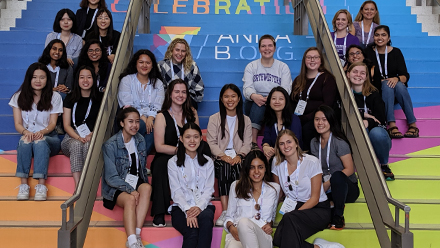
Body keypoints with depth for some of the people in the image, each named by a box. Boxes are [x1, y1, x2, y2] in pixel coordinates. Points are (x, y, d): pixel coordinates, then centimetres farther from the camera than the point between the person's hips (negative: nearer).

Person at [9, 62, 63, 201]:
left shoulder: (54, 97, 6)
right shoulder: (19, 97, 8)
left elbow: (52, 123, -1)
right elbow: (17, 124, 2)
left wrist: (42, 132, -24)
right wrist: (25, 131, -23)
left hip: (49, 138, -1)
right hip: (27, 136, 1)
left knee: (40, 142, -37)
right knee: (25, 142, -36)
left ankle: (41, 185, -43)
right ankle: (23, 185, -39)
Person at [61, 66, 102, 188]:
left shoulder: (99, 99, 11)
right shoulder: (70, 99, 12)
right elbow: (66, 125, 5)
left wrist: (91, 135, -15)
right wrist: (79, 137, -15)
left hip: (93, 139, 0)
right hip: (72, 137, 1)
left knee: (87, 145, -36)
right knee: (76, 145, -36)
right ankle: (77, 186, -45)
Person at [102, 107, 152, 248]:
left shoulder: (140, 141, 7)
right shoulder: (110, 145, -11)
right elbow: (111, 178, -14)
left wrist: (142, 186, 0)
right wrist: (130, 190, -25)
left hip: (136, 183, 5)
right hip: (116, 188, -4)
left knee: (147, 188, -30)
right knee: (130, 199, -35)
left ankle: (136, 235, -35)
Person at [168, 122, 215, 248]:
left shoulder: (208, 162, 15)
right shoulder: (173, 162, 9)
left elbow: (208, 190, 6)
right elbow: (176, 191, 0)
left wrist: (199, 207, -14)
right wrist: (187, 210, -18)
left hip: (203, 206, 2)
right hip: (181, 207, -1)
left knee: (206, 218, -36)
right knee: (191, 231, -33)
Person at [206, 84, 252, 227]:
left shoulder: (245, 120, 17)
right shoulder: (214, 119, 11)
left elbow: (247, 143, 7)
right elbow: (211, 142, 1)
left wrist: (239, 156, -13)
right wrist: (223, 156, -16)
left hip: (238, 158, 1)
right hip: (220, 157, -1)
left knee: (237, 167, -33)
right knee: (224, 168, -34)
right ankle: (225, 211, -37)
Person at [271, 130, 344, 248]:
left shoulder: (312, 162, -10)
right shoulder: (277, 163, 1)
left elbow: (315, 198, -10)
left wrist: (296, 212, -22)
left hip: (318, 209, -4)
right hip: (293, 208, 4)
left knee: (289, 218, -36)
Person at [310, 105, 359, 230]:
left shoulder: (339, 142, -10)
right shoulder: (314, 142, 9)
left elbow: (349, 169, -13)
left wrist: (328, 183, -21)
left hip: (347, 188, -4)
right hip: (326, 190, 5)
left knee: (337, 176, -39)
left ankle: (338, 216, -20)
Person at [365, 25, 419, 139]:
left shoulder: (396, 52, 4)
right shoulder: (368, 52, 1)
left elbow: (405, 75, -3)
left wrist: (397, 79, -24)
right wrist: (382, 81, -15)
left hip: (396, 88, 1)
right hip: (377, 90, -1)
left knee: (399, 85, -32)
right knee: (387, 85, -33)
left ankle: (413, 124, -32)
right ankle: (391, 125, -43)